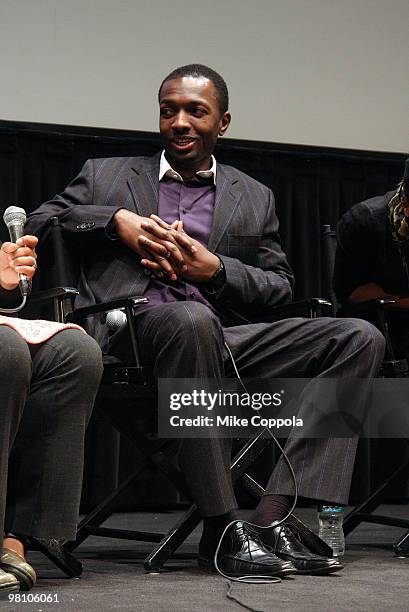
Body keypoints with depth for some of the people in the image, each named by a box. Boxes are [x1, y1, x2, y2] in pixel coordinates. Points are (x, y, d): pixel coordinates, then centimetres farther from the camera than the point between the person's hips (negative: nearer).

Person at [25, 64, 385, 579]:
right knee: (192, 320, -41)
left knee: (359, 339, -17)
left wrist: (217, 269, -2)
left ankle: (275, 520, -27)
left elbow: (280, 286, 18)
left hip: (224, 338, 4)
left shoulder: (255, 198, 25)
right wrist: (117, 221, -3)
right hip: (132, 329, -3)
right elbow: (38, 223, 11)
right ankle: (222, 531, -34)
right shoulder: (105, 175, 21)